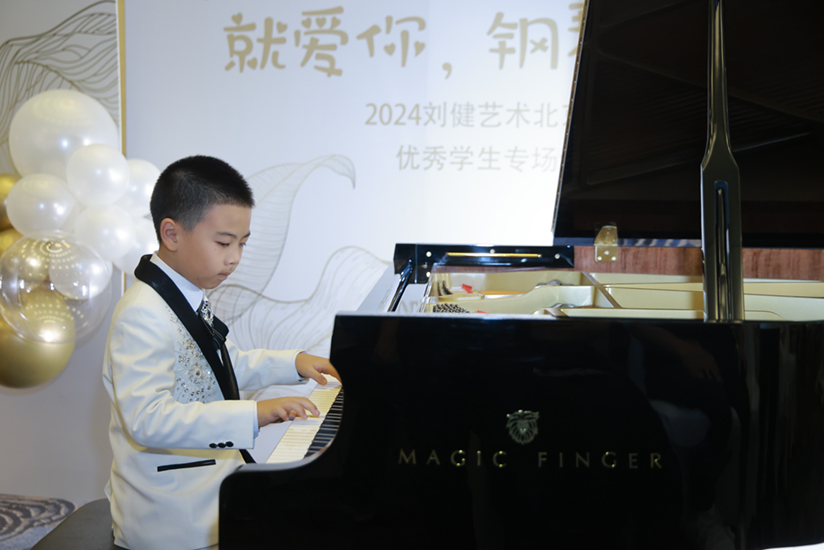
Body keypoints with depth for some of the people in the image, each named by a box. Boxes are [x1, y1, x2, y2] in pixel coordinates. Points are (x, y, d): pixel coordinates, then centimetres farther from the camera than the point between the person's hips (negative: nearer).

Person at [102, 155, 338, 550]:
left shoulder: (190, 298, 10)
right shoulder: (143, 316, -22)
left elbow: (228, 367, 24)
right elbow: (147, 419, -33)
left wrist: (294, 363, 12)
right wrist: (253, 415, -38)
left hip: (212, 480, 9)